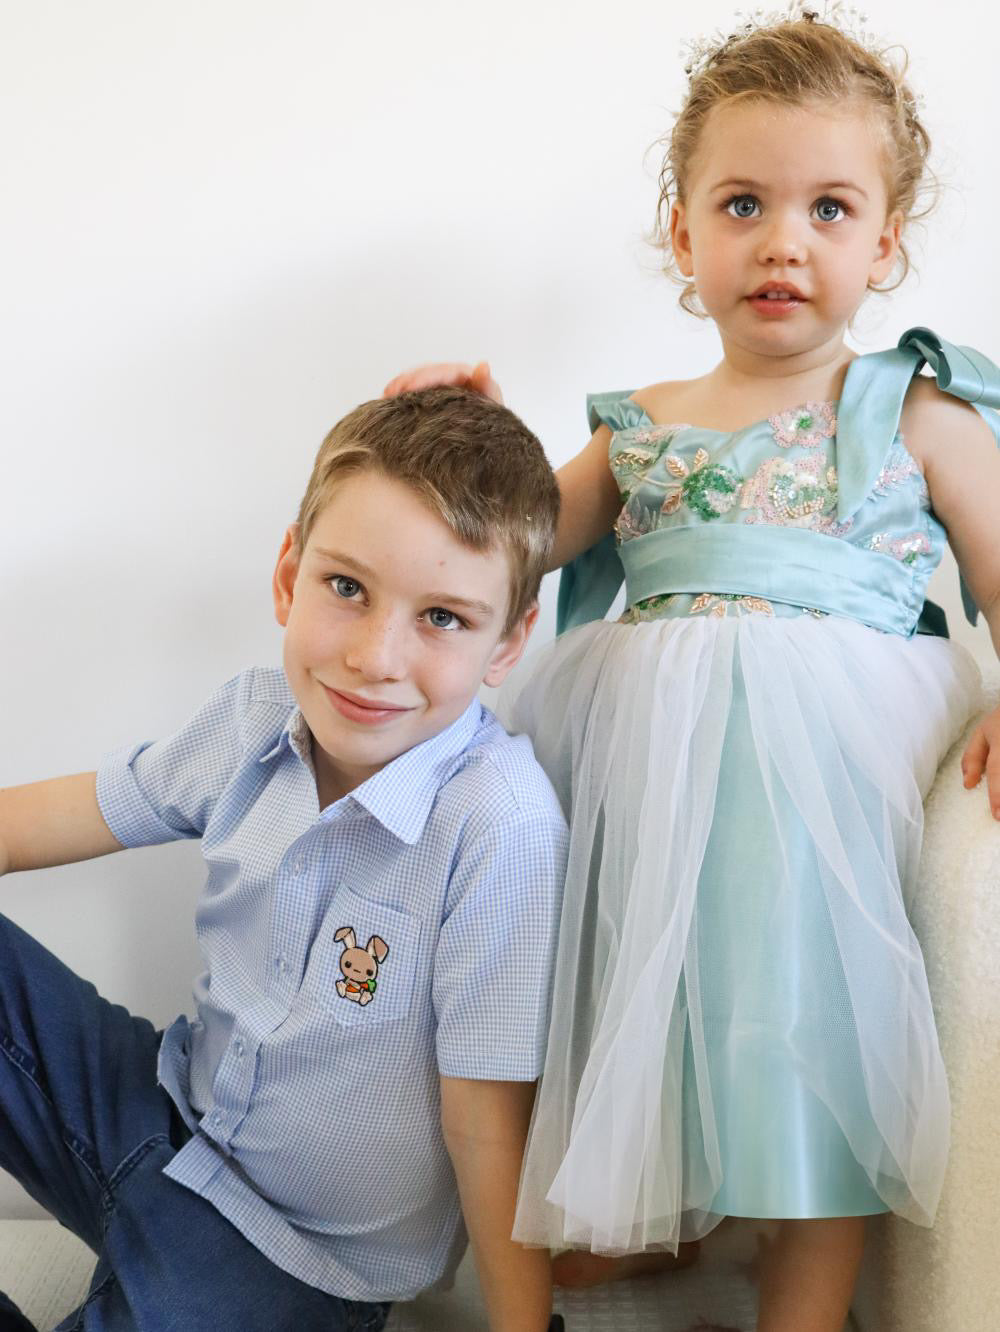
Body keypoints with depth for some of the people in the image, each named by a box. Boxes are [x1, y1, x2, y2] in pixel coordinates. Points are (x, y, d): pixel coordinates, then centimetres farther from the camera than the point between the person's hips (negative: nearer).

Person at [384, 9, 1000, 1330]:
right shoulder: (642, 425, 13)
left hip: (825, 755, -3)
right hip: (648, 749, 4)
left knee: (807, 1030, -4)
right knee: (644, 998, 6)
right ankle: (638, 1216, 33)